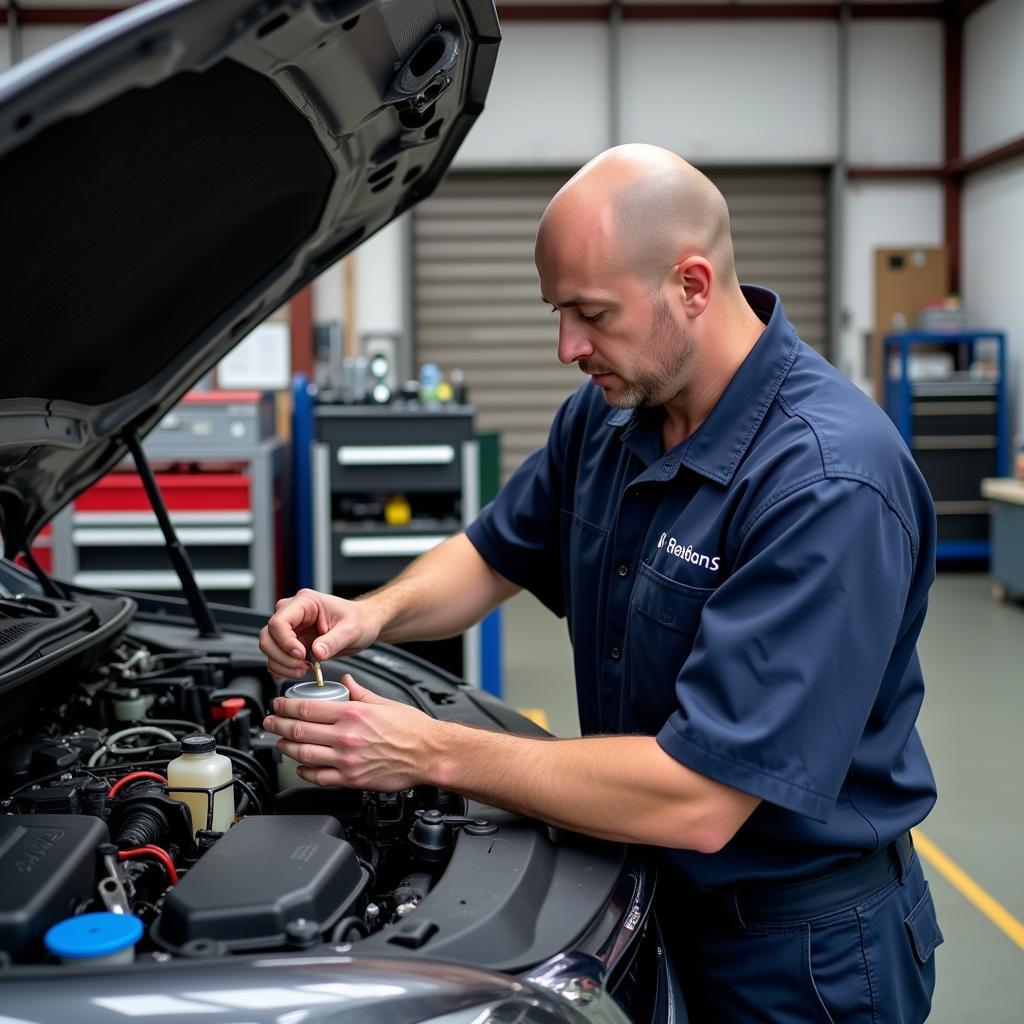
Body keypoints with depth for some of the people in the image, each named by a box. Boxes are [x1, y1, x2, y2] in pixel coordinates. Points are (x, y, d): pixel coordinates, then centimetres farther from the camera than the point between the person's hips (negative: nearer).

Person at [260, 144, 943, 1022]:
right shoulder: (608, 410, -5)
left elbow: (698, 800, -33)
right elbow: (495, 554, 11)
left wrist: (431, 752, -29)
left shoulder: (828, 482, -31)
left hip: (801, 950, -7)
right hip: (651, 890, 7)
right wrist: (375, 614, -10)